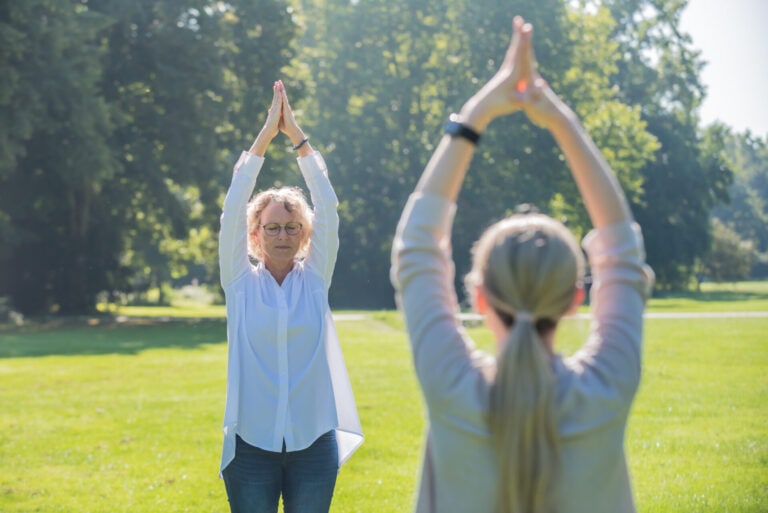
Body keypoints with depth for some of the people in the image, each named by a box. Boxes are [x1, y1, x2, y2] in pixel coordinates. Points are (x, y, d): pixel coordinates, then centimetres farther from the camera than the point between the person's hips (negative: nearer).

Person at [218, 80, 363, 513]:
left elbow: (327, 205, -3)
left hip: (313, 441, 1)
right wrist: (266, 134, -8)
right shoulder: (241, 282, 2)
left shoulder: (315, 279, 4)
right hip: (252, 442, -1)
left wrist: (297, 135, -5)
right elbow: (233, 208, -6)